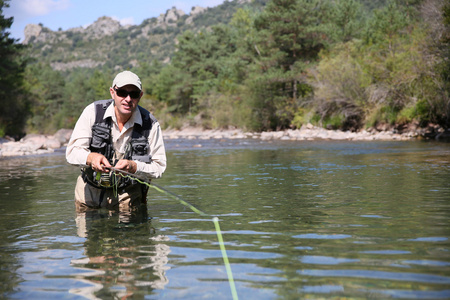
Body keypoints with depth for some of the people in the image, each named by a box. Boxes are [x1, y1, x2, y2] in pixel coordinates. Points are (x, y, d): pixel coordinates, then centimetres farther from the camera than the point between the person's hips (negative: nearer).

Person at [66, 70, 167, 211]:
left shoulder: (151, 124, -14)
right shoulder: (93, 111, -13)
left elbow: (159, 166, -11)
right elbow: (72, 151, -15)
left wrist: (133, 167, -30)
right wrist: (91, 157, -37)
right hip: (89, 191, 1)